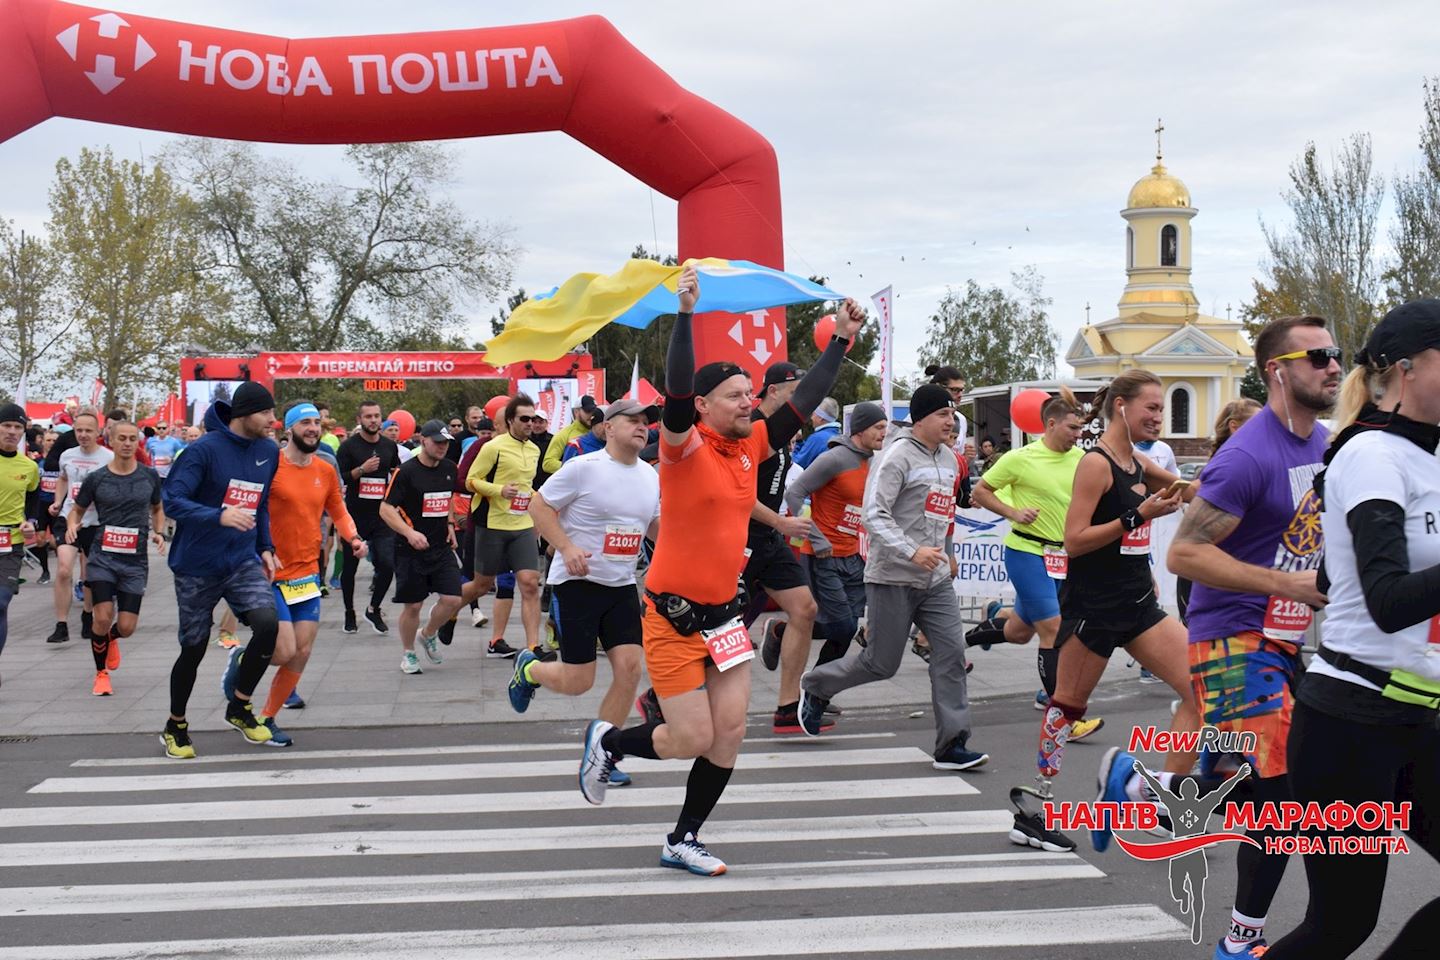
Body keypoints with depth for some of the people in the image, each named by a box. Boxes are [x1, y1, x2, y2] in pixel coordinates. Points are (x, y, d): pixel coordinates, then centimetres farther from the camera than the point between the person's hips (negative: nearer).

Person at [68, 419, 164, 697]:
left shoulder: (150, 476, 4)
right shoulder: (96, 478, -1)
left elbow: (157, 509, 19)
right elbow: (77, 510, 11)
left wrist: (159, 532, 1)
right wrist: (71, 524, -10)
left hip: (135, 561, 1)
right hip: (103, 556, -1)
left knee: (126, 627, -1)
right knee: (103, 617, -16)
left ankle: (111, 639, 39)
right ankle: (101, 673, 10)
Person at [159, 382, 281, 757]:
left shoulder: (269, 451, 3)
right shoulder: (205, 449, -16)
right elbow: (173, 501, -22)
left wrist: (265, 547, 9)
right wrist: (221, 517, -35)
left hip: (243, 561, 4)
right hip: (197, 567, -4)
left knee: (268, 622, -19)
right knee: (193, 648, 5)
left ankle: (239, 707, 3)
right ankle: (175, 727, 28)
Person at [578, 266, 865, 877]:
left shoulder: (750, 445, 5)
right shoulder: (685, 448, -14)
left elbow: (803, 405, 12)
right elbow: (676, 395, -31)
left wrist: (840, 341, 10)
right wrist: (685, 314, -37)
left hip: (725, 612, 7)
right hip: (674, 615, -7)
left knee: (729, 733, 3)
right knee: (692, 739, -4)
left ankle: (683, 841, 18)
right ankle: (607, 741, 25)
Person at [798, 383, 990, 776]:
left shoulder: (948, 460, 14)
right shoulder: (898, 455, -12)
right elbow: (874, 515, -20)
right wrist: (912, 552, -30)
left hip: (936, 581, 7)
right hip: (893, 578, -7)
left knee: (952, 652, -6)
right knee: (881, 663, 1)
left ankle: (952, 745, -3)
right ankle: (815, 688, 28)